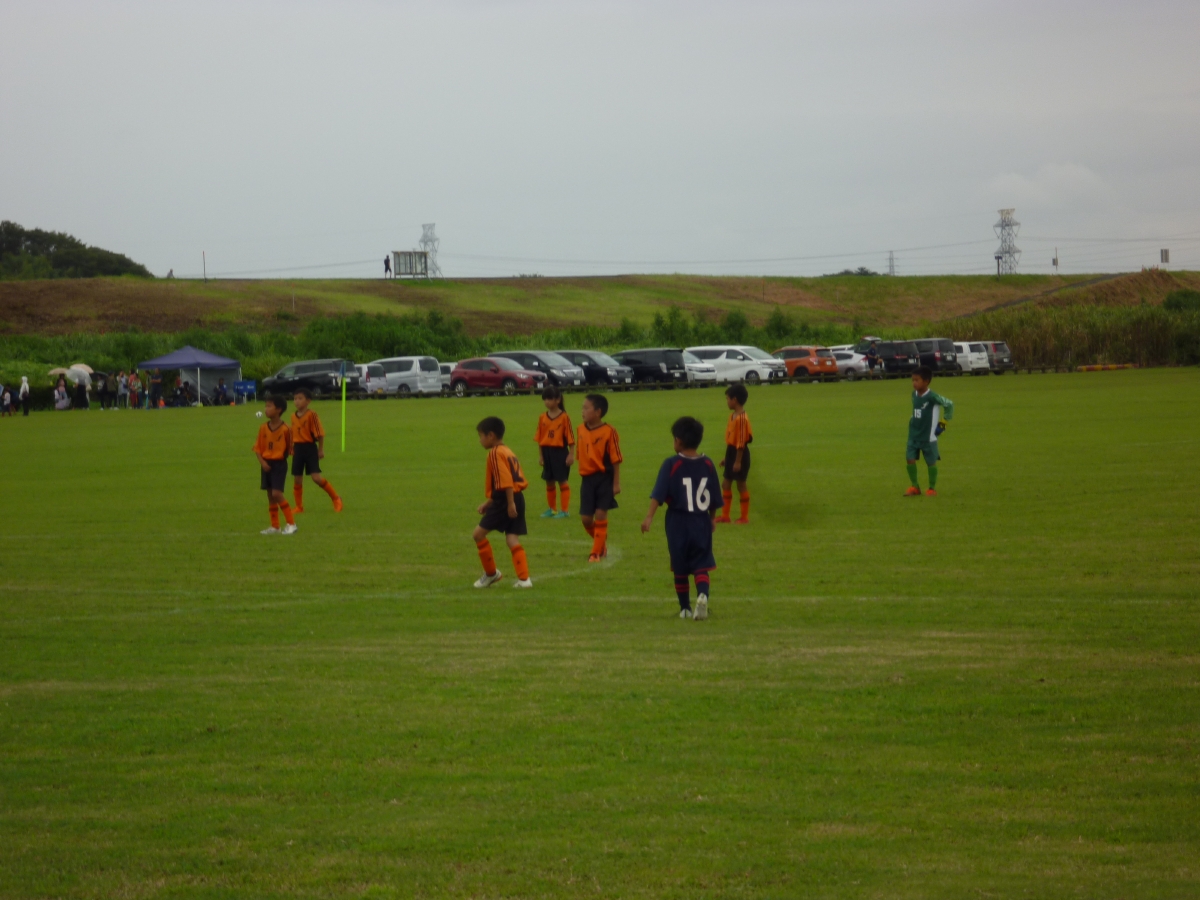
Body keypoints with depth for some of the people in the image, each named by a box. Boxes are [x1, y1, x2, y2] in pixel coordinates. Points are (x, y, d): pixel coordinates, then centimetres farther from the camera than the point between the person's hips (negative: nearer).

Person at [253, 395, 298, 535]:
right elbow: (258, 448, 5)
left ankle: (291, 524, -7)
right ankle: (274, 526, 18)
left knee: (277, 493, -15)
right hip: (267, 464, 6)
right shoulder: (263, 428, 2)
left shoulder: (285, 429, -12)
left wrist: (281, 459, 0)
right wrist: (262, 462, -8)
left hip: (279, 464, -6)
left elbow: (289, 448, -1)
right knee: (270, 495, 9)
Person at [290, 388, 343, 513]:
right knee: (297, 479, 7)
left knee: (316, 478, -11)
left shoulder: (311, 415, -12)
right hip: (298, 449, 6)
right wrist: (291, 448, 17)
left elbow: (320, 434, -10)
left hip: (310, 448, -6)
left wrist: (321, 450, -9)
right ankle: (299, 506, 19)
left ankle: (336, 499, 5)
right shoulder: (293, 416, 6)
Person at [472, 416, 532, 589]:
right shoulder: (508, 452, 20)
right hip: (517, 498, 9)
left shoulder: (496, 453, -10)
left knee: (479, 533, 2)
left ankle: (491, 573, 10)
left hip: (505, 501, -9)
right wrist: (488, 502, 25)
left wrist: (510, 503, -23)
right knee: (512, 539, 5)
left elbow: (506, 480, -20)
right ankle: (524, 578, -5)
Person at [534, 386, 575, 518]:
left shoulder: (564, 417, -9)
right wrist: (540, 456, 6)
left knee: (562, 481, 1)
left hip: (560, 452, -5)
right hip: (547, 452, 5)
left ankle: (565, 510, 6)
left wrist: (571, 455, -10)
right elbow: (539, 438, 7)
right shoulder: (542, 418, 4)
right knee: (549, 481, 13)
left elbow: (570, 438, -8)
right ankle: (552, 509, 25)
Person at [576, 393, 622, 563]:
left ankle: (596, 552, 5)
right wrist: (581, 478, 13)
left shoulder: (609, 431, -13)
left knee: (601, 514, -4)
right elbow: (581, 456, 11)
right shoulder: (581, 430, 3)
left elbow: (616, 459, -10)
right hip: (587, 478, 5)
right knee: (585, 518, 5)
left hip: (604, 478, -5)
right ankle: (602, 543, 29)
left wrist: (616, 483, -10)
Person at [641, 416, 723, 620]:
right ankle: (703, 594, -27)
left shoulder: (671, 465, -8)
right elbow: (714, 498, 9)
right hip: (701, 522, 2)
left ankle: (685, 608, 19)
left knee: (680, 568, 12)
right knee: (701, 566, 1)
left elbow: (658, 494, -17)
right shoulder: (708, 464, 2)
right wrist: (712, 518, 24)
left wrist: (650, 516, -20)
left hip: (678, 523, -2)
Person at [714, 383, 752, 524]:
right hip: (731, 453, 10)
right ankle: (725, 515, 22)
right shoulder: (732, 416, 9)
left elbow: (742, 441, -22)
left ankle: (745, 517, 10)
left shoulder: (742, 418, -22)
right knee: (726, 484, 13)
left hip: (739, 454, -10)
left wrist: (738, 461, -22)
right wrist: (727, 457, 20)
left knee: (741, 484, 0)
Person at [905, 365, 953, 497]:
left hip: (928, 436, -6)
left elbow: (949, 404, -13)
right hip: (914, 435, 6)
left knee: (931, 461, 5)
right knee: (909, 458, 0)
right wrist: (912, 420, 12)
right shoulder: (914, 395, 2)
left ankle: (932, 489, 18)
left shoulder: (932, 397, -20)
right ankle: (914, 487, 13)